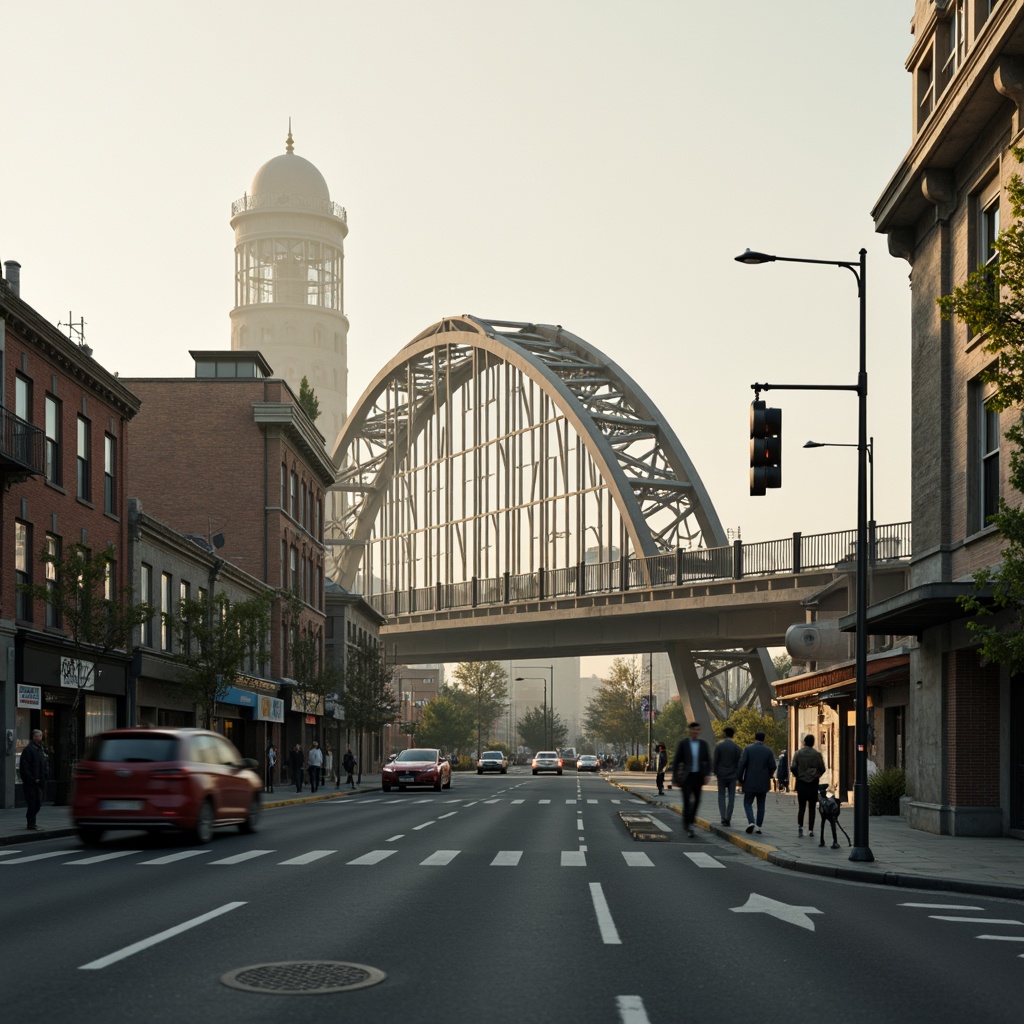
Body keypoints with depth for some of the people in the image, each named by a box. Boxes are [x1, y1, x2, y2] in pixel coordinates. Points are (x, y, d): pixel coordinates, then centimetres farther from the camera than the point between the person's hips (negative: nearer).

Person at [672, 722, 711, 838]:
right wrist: (675, 777, -4)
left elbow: (708, 760, 5)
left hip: (698, 776, 3)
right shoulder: (683, 743, -3)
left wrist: (708, 774, -9)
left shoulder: (703, 743, 4)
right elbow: (677, 761, -1)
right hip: (686, 776, -3)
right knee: (687, 801, -13)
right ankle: (688, 825, -11)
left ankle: (690, 821, 32)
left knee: (696, 801, 10)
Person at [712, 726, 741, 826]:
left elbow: (715, 760, -4)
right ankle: (728, 818, 3)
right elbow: (739, 762, -3)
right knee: (731, 797, 6)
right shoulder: (736, 746, -5)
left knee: (721, 796, 9)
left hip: (721, 775, 0)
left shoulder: (718, 745, -6)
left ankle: (723, 817, -3)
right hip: (732, 775, 0)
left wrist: (715, 772, 8)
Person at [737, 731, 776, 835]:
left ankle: (751, 822, -16)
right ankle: (758, 827, 7)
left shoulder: (747, 749, -6)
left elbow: (742, 764, -10)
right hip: (763, 783, 2)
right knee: (761, 806, 10)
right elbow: (772, 767, -1)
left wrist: (740, 779, -1)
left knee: (748, 803, 5)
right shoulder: (768, 751, 0)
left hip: (750, 783, -2)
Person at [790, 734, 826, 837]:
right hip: (813, 784, 0)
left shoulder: (798, 753, -2)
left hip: (801, 783, 0)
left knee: (801, 806, 8)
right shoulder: (817, 755, -3)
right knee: (812, 807, 5)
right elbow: (822, 769, -1)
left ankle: (800, 826, -8)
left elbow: (794, 767, -8)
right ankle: (810, 830, 2)